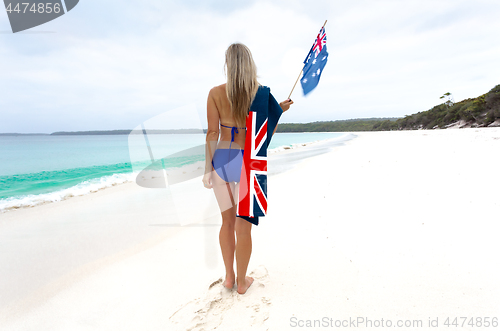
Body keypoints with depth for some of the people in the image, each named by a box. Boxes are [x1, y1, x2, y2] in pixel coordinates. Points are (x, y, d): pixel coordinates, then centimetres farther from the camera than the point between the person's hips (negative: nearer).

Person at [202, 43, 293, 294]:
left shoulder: (215, 93, -5)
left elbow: (212, 133, -8)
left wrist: (208, 169, -2)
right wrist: (279, 110, 18)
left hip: (222, 161, 2)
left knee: (227, 221, 19)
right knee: (243, 226, 10)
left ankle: (229, 276, 31)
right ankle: (241, 281, 27)